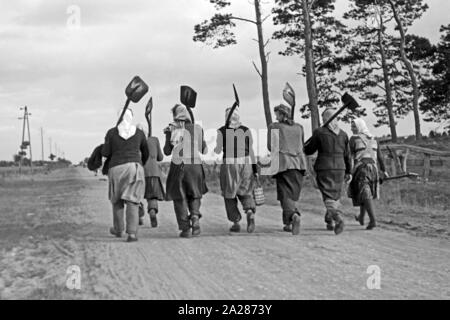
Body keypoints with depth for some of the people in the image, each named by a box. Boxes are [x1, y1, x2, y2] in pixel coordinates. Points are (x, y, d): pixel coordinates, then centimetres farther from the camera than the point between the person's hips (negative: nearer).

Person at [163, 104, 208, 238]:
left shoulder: (172, 130, -2)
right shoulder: (198, 129, 4)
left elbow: (167, 151, 2)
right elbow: (204, 150, 9)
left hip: (178, 166, -1)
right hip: (195, 165, 2)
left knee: (179, 198, 10)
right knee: (195, 196, 20)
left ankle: (185, 228, 2)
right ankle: (195, 217, -6)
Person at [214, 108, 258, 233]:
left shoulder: (221, 131, -2)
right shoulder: (246, 130, 4)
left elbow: (218, 150, -1)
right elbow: (251, 150, 2)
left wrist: (215, 149, 22)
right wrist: (255, 168, 4)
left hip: (229, 164, -2)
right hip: (245, 163, 2)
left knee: (229, 194, 12)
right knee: (245, 192, 12)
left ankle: (236, 222, 9)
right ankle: (250, 212, -16)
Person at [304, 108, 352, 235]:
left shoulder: (319, 132, -6)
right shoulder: (343, 134, 5)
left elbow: (308, 150, 1)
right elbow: (347, 155, 8)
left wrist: (305, 145, 23)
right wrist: (349, 172, 15)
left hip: (324, 168, -4)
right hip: (339, 168, 4)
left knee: (328, 197, -5)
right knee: (335, 196, 17)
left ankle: (338, 218, -27)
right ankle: (329, 222, 21)